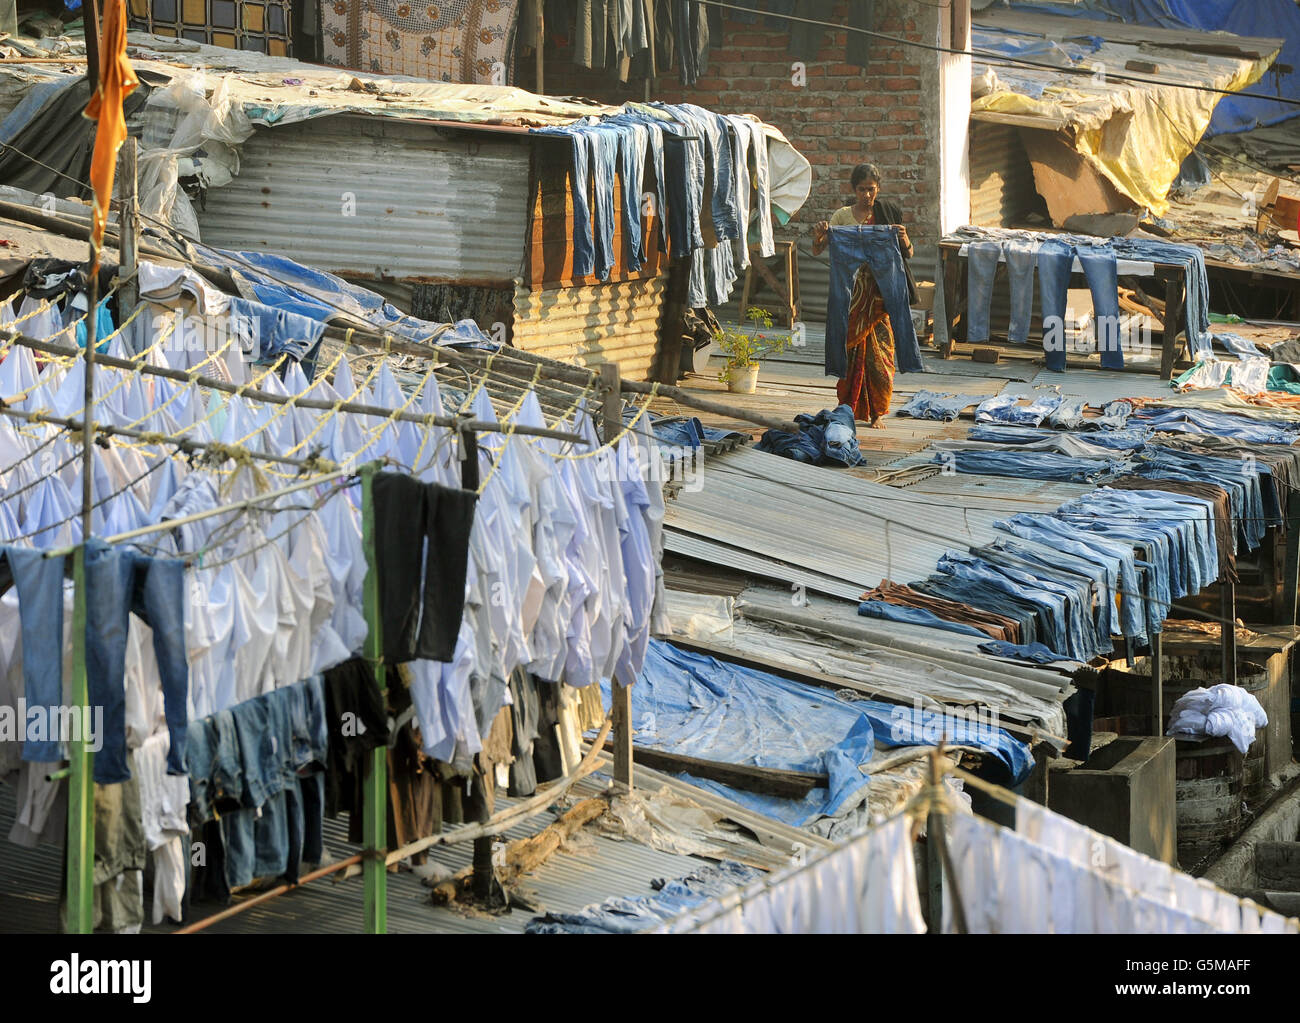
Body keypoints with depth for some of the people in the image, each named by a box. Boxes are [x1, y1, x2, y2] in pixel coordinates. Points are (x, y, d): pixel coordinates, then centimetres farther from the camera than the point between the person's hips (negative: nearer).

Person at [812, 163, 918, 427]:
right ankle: (854, 408, 7)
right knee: (851, 349, -2)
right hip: (851, 289, 0)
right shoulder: (843, 216, 6)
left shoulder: (889, 214, 7)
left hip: (880, 292, 0)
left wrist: (904, 240, -13)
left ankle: (876, 412, 4)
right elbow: (817, 251, 2)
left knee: (879, 351, -4)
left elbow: (908, 255, 8)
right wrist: (819, 235, -19)